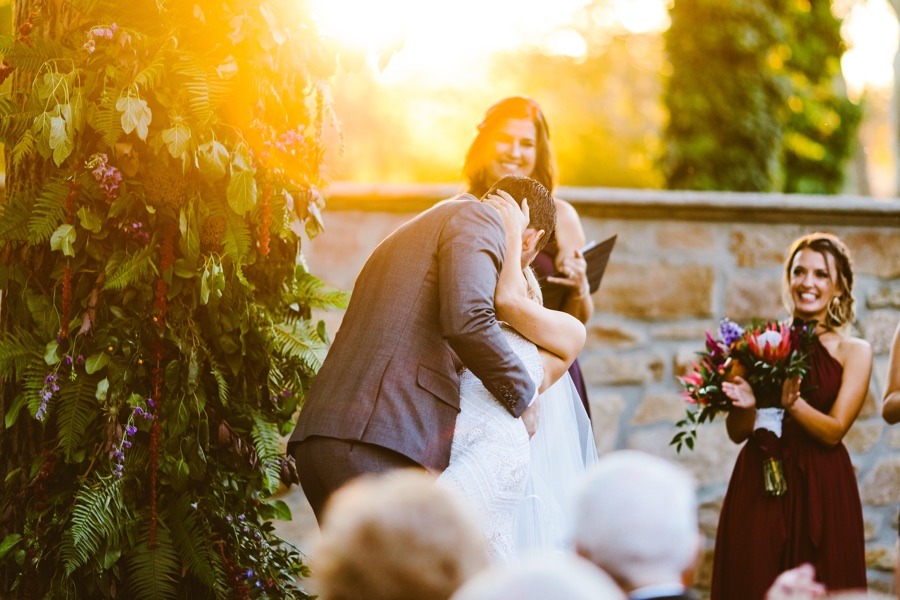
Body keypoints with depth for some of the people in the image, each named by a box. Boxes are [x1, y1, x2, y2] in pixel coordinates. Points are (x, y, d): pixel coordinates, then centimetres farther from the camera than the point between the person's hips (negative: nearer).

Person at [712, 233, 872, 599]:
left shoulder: (854, 351, 3)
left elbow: (834, 431, -7)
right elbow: (736, 432, 2)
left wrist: (790, 403, -23)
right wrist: (748, 405, -18)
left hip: (821, 492, -1)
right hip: (757, 487, 1)